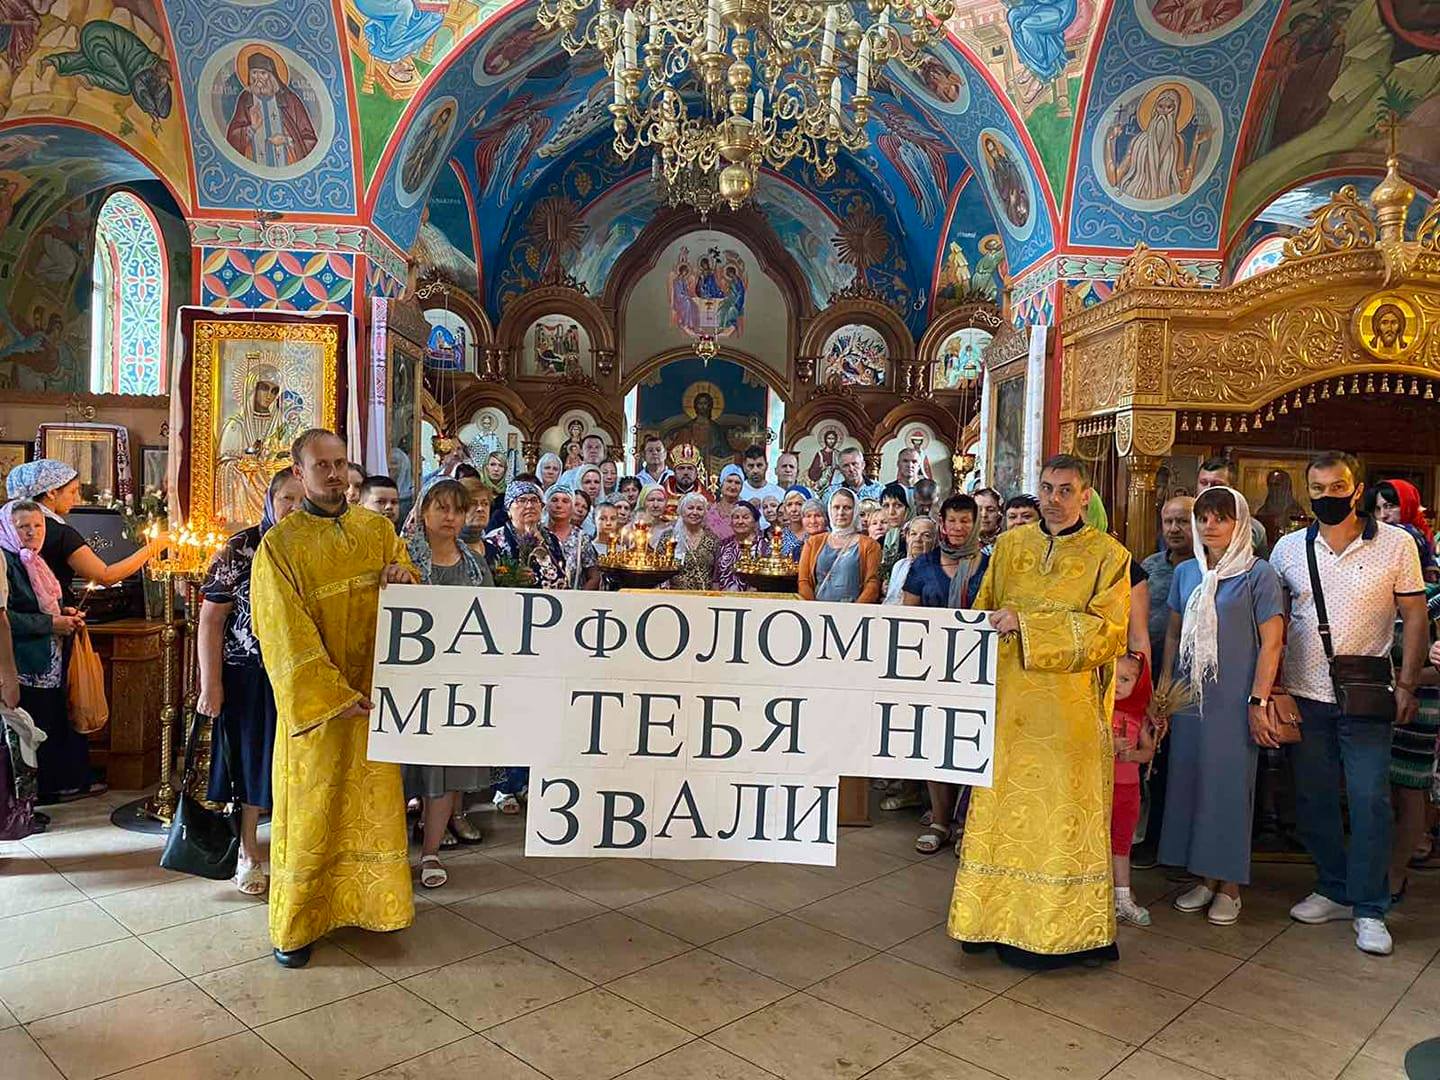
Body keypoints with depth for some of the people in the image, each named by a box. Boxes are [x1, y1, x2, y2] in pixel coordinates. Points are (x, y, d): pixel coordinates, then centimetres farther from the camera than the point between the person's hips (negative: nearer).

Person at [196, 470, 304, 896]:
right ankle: (249, 853, 29)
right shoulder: (241, 548, -6)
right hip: (249, 674, -2)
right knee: (252, 760, 11)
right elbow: (211, 620, -5)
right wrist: (210, 684, -9)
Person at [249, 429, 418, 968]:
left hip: (376, 695, 3)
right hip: (313, 699, -3)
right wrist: (335, 695, -20)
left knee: (373, 802, 13)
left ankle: (370, 902, 29)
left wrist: (403, 579, -16)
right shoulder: (279, 544, -7)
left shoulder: (379, 530, 5)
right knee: (310, 809, 7)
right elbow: (287, 635, -13)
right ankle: (297, 922, 22)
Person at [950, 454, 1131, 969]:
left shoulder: (1108, 554, 1)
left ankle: (1059, 927, 16)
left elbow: (1106, 632, -9)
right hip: (1008, 703, 3)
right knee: (1002, 808, 5)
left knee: (1062, 814, 3)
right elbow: (985, 615, 15)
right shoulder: (1009, 545, 10)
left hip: (1069, 709, -2)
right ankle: (999, 918, 16)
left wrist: (1025, 623, -17)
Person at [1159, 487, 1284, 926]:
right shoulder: (1185, 572, 9)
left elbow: (1271, 642, -7)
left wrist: (1259, 701, -12)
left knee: (1230, 786, 2)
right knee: (1190, 783, 8)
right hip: (1189, 699, 5)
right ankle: (1204, 879, 22)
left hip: (1234, 701, -5)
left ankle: (1229, 886, 15)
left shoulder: (1258, 574, -4)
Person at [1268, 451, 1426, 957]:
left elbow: (1414, 615, 2)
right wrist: (1273, 687, 1)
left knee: (1369, 800, -2)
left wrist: (1406, 684, -4)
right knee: (1312, 798, 10)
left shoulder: (1396, 544, -1)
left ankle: (1369, 909, 12)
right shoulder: (1288, 548, 4)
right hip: (1303, 694, 3)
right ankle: (1334, 890, 27)